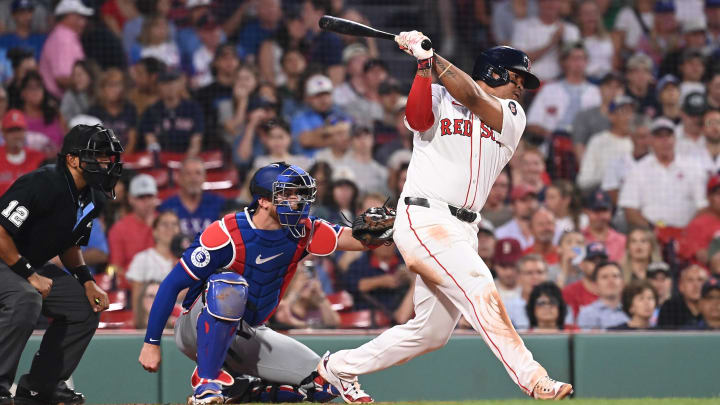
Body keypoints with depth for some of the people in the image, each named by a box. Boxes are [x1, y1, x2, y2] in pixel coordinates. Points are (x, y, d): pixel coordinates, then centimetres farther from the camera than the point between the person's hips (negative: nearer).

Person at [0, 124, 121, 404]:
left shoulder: (93, 200, 2)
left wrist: (86, 281, 2)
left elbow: (70, 245, 17)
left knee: (85, 308, 3)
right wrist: (29, 274, -27)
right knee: (25, 299, -36)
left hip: (33, 266, 10)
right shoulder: (43, 184, -26)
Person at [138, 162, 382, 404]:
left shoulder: (302, 231, -5)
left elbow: (356, 240, -13)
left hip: (247, 337, 6)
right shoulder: (227, 234, -22)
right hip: (198, 329, -6)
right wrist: (151, 343, -20)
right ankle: (206, 382, -29)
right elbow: (172, 284, -19)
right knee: (230, 285, -37)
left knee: (325, 383, -5)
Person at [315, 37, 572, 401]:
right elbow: (418, 118, -16)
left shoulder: (512, 116, 14)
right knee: (481, 291, -25)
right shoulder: (438, 98, 7)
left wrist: (431, 56, -11)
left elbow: (472, 98, -5)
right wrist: (424, 65, -25)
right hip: (424, 219, -6)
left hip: (464, 231, 6)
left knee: (431, 333, 9)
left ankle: (340, 366, 26)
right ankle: (532, 379, -34)